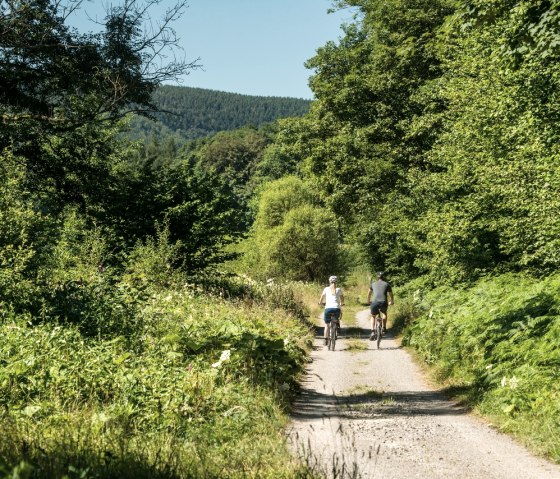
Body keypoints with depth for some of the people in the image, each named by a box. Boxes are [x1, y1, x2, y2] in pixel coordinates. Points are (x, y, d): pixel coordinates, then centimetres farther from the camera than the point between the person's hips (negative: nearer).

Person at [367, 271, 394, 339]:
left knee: (372, 316, 22)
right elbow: (391, 295, 27)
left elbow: (369, 293, 34)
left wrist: (368, 301, 52)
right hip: (383, 303, 0)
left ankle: (373, 332, 3)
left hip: (375, 303, 0)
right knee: (384, 313, 34)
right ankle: (384, 328, 28)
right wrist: (392, 302, 46)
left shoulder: (373, 284, 20)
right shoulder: (387, 284, 16)